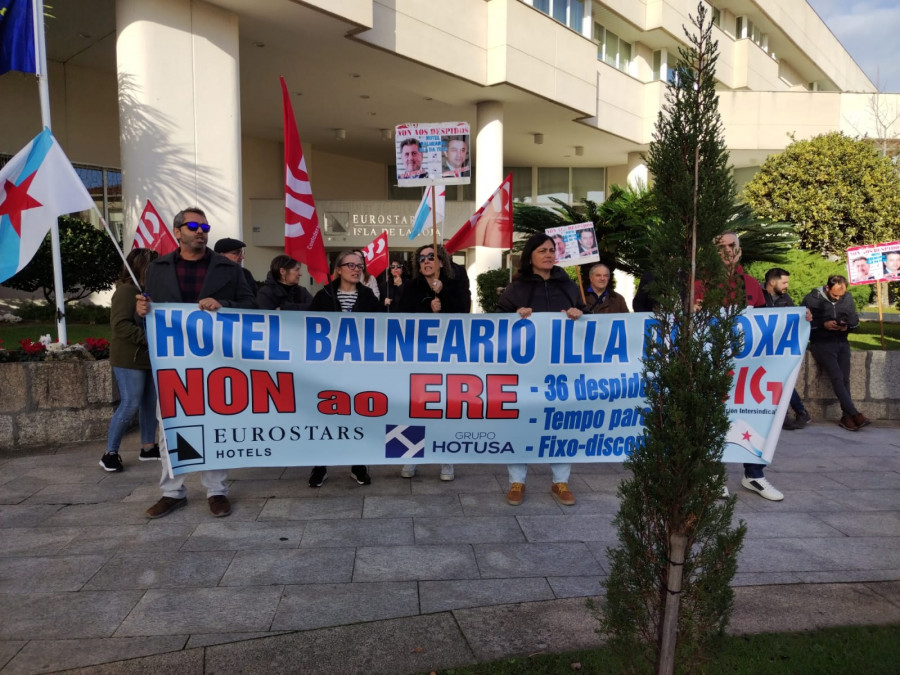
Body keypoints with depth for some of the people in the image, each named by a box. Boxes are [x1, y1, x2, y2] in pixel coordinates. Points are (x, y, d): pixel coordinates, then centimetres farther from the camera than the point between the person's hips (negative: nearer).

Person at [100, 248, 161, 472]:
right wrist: (147, 338, -24)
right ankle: (110, 453, 5)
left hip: (148, 358, 9)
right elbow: (120, 324, -22)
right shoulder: (127, 290, -14)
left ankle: (148, 447, 22)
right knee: (130, 405, -7)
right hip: (129, 359, -8)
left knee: (150, 403, 11)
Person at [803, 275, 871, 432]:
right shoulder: (811, 299, -5)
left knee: (844, 379, -7)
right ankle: (854, 414, -16)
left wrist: (847, 326, -4)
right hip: (821, 343, -4)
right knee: (837, 378, -17)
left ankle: (846, 416, 0)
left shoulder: (848, 298, 8)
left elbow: (855, 320, 18)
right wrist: (823, 324, -15)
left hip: (841, 342, 4)